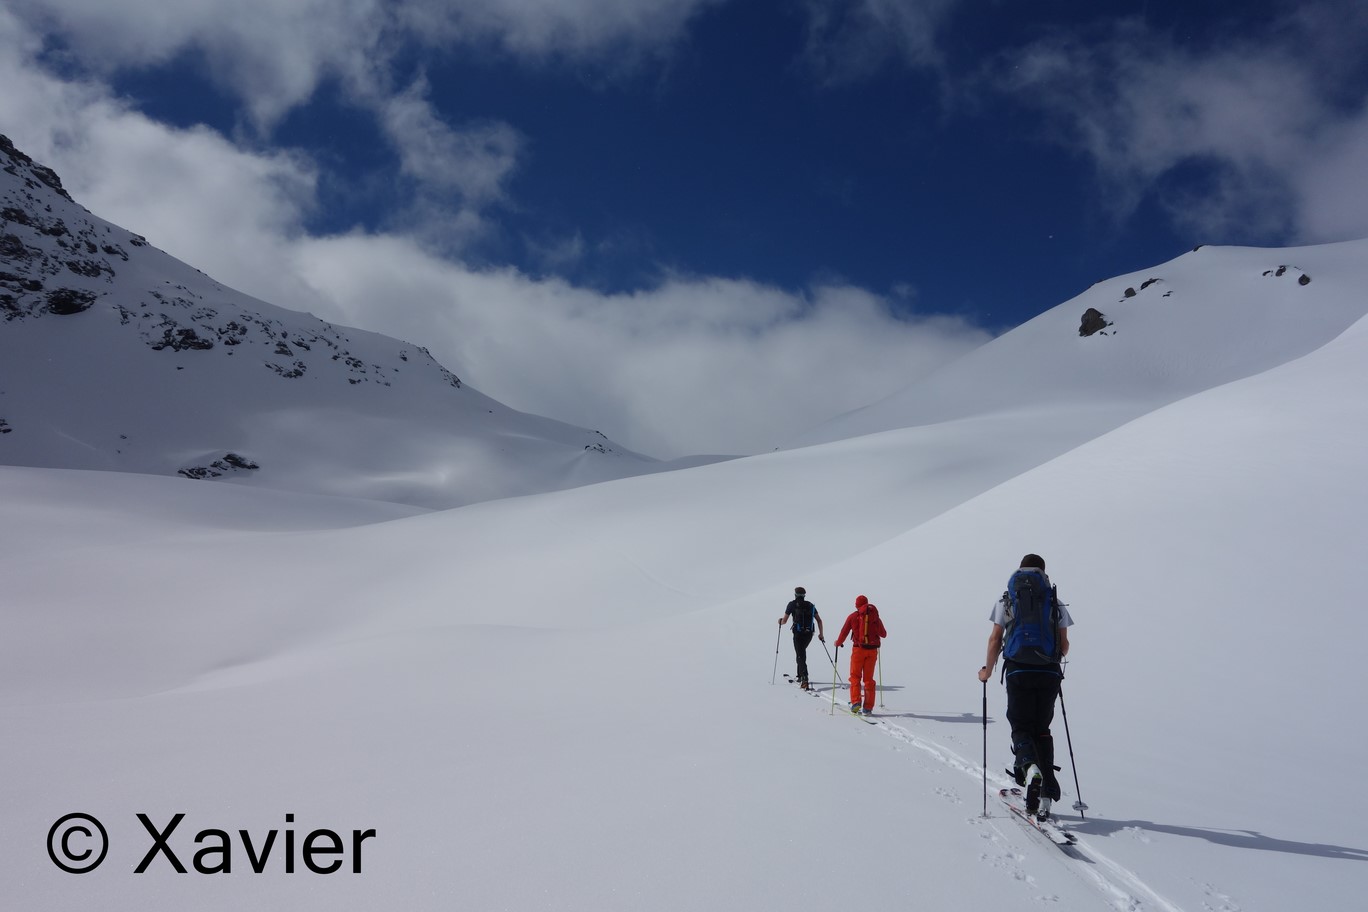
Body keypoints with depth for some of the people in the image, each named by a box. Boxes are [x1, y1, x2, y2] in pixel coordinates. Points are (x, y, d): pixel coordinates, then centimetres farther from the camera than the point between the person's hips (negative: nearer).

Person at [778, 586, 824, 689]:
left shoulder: (792, 604, 0)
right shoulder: (810, 605, 11)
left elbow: (784, 620, 1)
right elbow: (819, 620, 6)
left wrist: (780, 622, 23)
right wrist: (821, 634, 9)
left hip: (798, 633, -4)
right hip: (809, 633, 4)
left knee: (801, 656, -4)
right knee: (802, 652, 27)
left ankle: (804, 680, -19)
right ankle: (800, 676, 30)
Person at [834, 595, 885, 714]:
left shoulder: (853, 616, 0)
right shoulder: (874, 616, 4)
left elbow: (844, 632, 3)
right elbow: (883, 634, 9)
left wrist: (838, 643, 21)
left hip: (858, 649, -2)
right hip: (872, 650, 2)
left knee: (855, 676, 7)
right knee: (868, 678, 9)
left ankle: (856, 701, -10)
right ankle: (868, 707, 7)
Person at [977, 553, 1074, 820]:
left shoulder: (1007, 598, 7)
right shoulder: (1055, 600, 9)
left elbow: (995, 639, 2)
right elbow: (1064, 644, 9)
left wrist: (987, 671, 14)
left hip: (1018, 671, -1)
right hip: (1049, 673, 2)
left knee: (1021, 727, 8)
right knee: (1042, 729, 12)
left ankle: (1029, 766, -25)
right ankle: (1045, 797, 5)